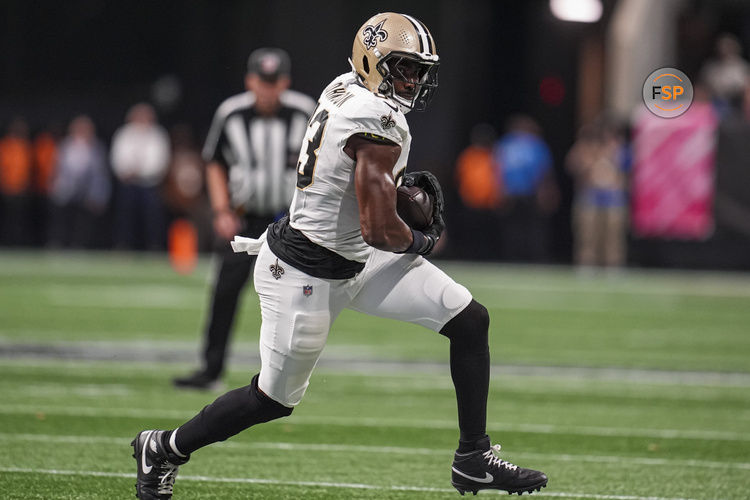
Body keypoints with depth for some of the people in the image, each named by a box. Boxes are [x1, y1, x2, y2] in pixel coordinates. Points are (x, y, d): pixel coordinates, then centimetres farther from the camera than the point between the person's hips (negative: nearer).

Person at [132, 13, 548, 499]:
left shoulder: (345, 89, 1)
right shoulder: (378, 121, -27)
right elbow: (381, 230, -27)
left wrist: (397, 178, 10)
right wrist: (424, 241, -6)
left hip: (354, 258, 10)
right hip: (306, 272, -10)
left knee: (470, 320, 1)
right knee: (276, 398, 6)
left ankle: (474, 460, 7)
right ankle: (163, 449, 28)